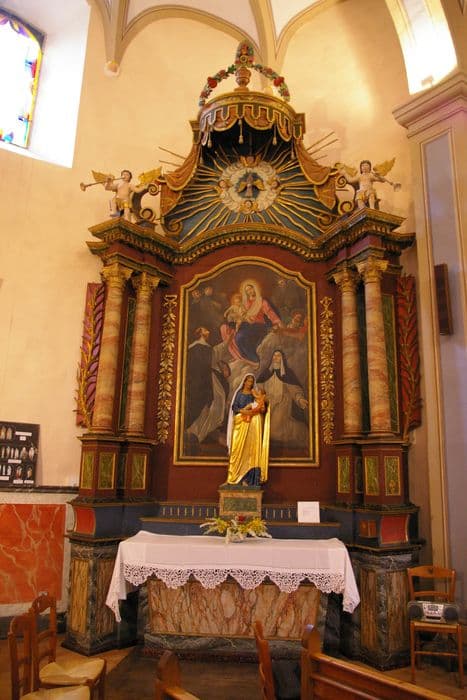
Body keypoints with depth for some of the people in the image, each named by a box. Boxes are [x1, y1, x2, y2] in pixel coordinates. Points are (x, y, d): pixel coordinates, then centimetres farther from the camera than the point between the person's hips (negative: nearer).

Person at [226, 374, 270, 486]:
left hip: (252, 424, 1)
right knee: (239, 448, -5)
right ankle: (237, 475, -2)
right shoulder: (239, 393, 9)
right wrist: (243, 410, -16)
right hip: (240, 423, 0)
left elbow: (261, 408, 2)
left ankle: (248, 477, -4)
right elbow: (234, 407, 0)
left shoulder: (255, 394, 11)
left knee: (251, 447, -5)